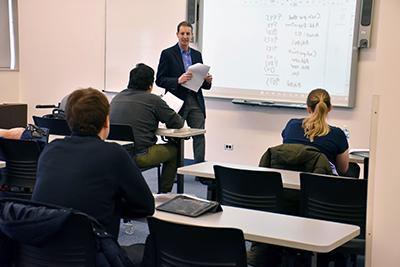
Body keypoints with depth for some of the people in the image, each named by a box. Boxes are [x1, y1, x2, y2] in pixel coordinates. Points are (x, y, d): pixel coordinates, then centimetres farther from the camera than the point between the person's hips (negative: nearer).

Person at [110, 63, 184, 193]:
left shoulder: (117, 98, 11)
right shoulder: (153, 100, -5)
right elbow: (178, 123, 1)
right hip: (139, 155, -6)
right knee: (174, 149, 18)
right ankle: (164, 193, 22)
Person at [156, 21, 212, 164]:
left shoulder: (197, 55, 15)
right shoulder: (168, 54, -1)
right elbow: (159, 81, -6)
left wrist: (207, 80, -4)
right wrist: (178, 80, -21)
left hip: (195, 102, 4)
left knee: (200, 135, -3)